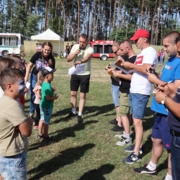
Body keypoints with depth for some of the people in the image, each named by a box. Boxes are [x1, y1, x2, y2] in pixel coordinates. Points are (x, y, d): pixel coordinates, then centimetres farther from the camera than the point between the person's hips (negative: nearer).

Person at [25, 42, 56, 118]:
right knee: (33, 95, 5)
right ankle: (31, 113, 17)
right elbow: (29, 65, -9)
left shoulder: (52, 59, -16)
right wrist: (26, 77, -10)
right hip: (34, 76, 0)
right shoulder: (37, 55, -18)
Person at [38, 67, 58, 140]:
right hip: (47, 106, -9)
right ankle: (46, 136, 18)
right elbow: (48, 98, -28)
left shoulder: (44, 83, 4)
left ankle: (40, 134, 31)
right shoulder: (48, 86, -25)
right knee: (46, 121, 4)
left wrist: (52, 90, 3)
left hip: (43, 104, 9)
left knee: (42, 119, 19)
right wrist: (55, 97, -13)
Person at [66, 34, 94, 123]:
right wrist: (75, 53, -22)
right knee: (73, 93, 12)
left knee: (82, 95, 1)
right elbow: (68, 59, -4)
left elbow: (87, 57, -39)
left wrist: (80, 61, -60)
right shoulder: (75, 46, -3)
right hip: (75, 73, 4)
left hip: (85, 74, -4)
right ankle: (73, 112, 28)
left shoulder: (90, 49, -16)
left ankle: (80, 115, 9)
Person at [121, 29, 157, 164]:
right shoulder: (142, 53, 17)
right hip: (134, 91, 10)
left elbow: (145, 69, -27)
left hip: (141, 92, -10)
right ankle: (138, 146, 26)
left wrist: (130, 65, -17)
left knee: (137, 121, -7)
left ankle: (136, 153, -1)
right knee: (135, 120, 15)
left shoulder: (150, 51, -13)